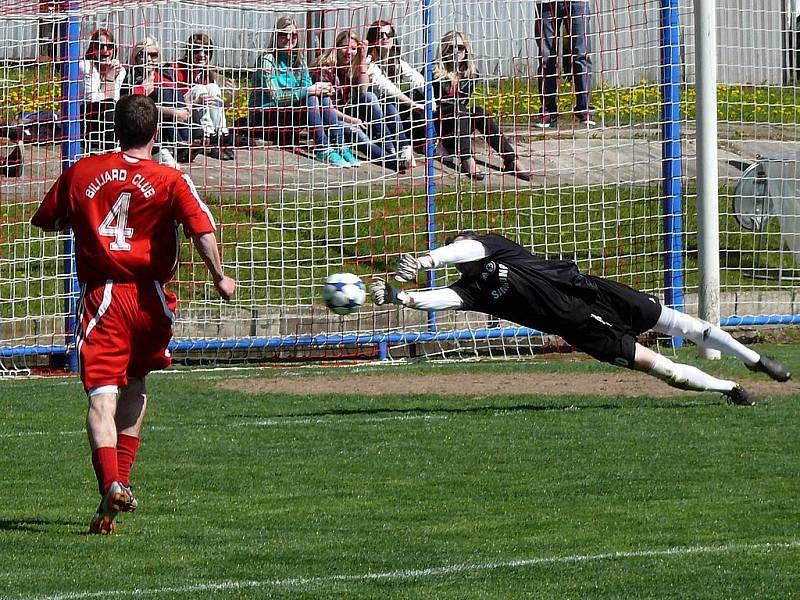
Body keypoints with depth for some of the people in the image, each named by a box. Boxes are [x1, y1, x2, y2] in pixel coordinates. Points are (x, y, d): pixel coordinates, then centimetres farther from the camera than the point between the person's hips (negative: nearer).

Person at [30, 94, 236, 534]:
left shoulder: (80, 173, 5)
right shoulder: (170, 180, -2)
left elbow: (45, 220, 17)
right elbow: (201, 228, -13)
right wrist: (219, 277, -2)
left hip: (100, 296, -1)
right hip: (150, 297, 1)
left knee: (101, 398, -9)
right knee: (135, 386, 24)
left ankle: (111, 482, -31)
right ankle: (121, 479, 20)